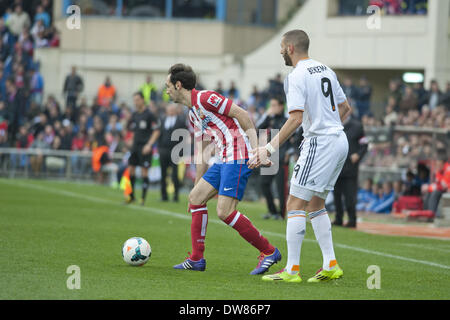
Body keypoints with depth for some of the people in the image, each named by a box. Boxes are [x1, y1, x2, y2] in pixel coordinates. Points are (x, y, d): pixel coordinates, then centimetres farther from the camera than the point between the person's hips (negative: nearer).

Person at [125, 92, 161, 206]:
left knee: (144, 171, -6)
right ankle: (131, 195, 17)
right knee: (131, 169, 5)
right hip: (135, 145, 7)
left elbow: (156, 131, -10)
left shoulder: (149, 114, -8)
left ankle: (143, 198, 0)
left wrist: (149, 145, -17)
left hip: (145, 147, -7)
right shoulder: (135, 114, 12)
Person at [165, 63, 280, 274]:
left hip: (238, 157, -10)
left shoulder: (204, 98, -9)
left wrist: (256, 149, -20)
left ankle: (268, 251, -4)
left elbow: (242, 115, -14)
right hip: (224, 160, 10)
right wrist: (198, 184, 27)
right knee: (196, 197, 10)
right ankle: (196, 259, 14)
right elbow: (201, 151, 26)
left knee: (224, 212, -14)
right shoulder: (193, 114, 21)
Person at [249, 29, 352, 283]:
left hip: (320, 144, -9)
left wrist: (270, 148, -19)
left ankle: (292, 269, -10)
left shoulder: (297, 76, -12)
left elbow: (296, 118, -21)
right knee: (315, 204, 17)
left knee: (295, 205, -6)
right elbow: (345, 108, 21)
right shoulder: (326, 70, 14)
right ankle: (331, 265, 13)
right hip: (340, 141, 9)